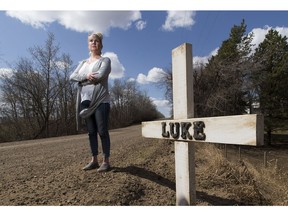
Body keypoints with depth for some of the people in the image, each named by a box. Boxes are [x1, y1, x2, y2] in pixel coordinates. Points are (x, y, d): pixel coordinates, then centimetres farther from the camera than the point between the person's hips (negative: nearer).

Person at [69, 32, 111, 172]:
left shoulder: (105, 60, 5)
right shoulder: (83, 63, 22)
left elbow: (100, 75, -15)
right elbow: (72, 77, 8)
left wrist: (82, 79, 0)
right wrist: (86, 76, -12)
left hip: (101, 101, -5)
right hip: (86, 102, 6)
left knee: (102, 132, -5)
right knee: (91, 132, 8)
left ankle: (106, 161, 3)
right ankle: (94, 160, 16)